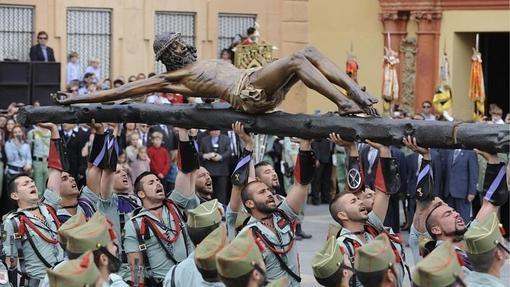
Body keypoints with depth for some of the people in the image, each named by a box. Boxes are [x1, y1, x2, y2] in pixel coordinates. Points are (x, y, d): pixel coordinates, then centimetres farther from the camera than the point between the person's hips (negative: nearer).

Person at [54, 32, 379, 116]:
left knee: (310, 53, -4)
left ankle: (357, 94, -13)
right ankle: (344, 104, -33)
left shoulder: (201, 65, 30)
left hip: (258, 81, 9)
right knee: (298, 59, -26)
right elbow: (124, 89, 5)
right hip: (249, 92, -9)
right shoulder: (172, 77, 6)